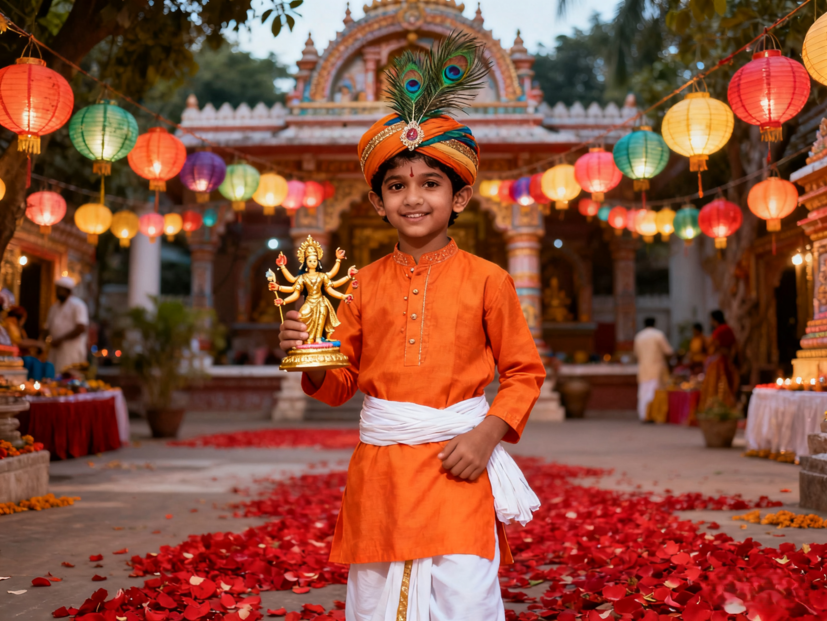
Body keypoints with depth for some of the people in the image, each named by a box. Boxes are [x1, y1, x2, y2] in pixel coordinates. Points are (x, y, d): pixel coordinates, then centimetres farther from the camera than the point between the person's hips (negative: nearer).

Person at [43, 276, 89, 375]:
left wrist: (61, 339, -15)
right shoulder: (54, 307, 20)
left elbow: (81, 328, -13)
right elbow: (48, 327, 22)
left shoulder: (77, 305, -3)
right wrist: (48, 339, -1)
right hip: (55, 349, 7)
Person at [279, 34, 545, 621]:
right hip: (378, 469, 3)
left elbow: (524, 371, 5)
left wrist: (488, 435, -9)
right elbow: (342, 382, 13)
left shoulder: (486, 280, 0)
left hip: (457, 464, -3)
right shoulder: (365, 285, 8)